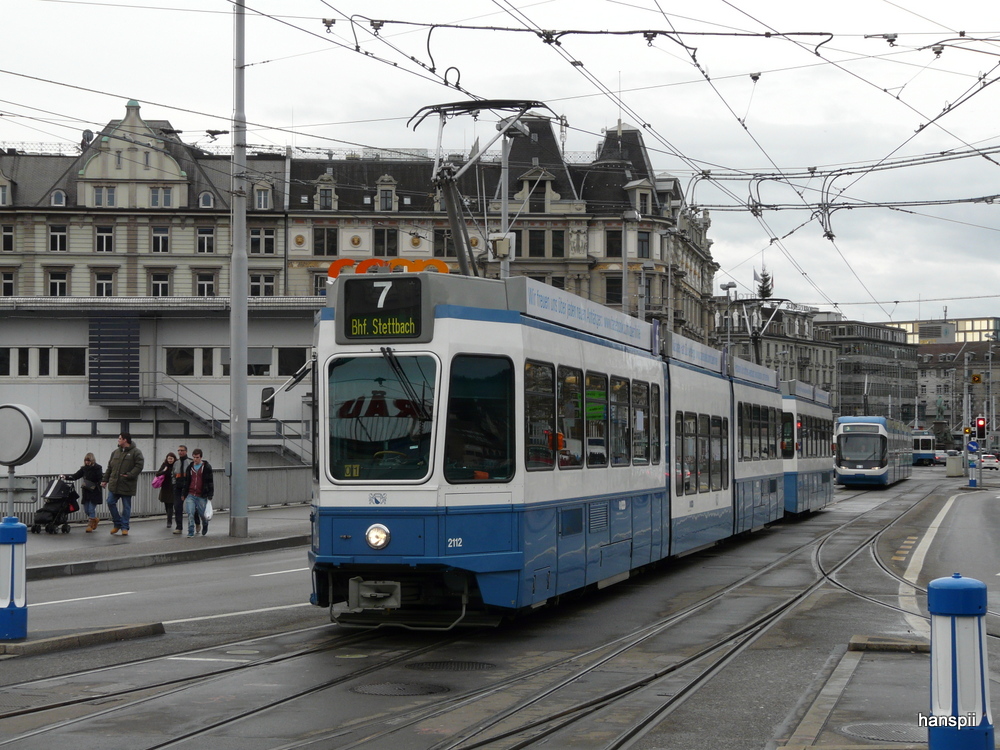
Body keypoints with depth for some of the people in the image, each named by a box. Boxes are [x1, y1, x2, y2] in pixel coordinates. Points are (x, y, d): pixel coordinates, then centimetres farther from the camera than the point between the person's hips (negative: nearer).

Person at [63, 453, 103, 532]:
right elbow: (75, 476, 6)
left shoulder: (97, 468, -7)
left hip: (95, 492, -6)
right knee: (86, 510, 9)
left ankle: (90, 525, 4)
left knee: (91, 509, -6)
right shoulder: (84, 468, 8)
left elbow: (101, 480, -11)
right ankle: (95, 519, 33)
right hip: (86, 492, 6)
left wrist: (94, 486, -24)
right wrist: (66, 476, -6)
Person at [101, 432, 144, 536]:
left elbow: (139, 466, -13)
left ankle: (124, 527, 10)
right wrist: (105, 480, 13)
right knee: (111, 503, 0)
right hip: (114, 484, 5)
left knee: (126, 506, 1)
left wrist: (129, 475, -23)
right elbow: (109, 467, 17)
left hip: (127, 485, -5)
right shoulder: (116, 452, 13)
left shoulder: (136, 452, -5)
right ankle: (117, 524, 15)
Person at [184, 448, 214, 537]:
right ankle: (190, 533, -6)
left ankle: (205, 526, 39)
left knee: (203, 514, 8)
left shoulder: (206, 467, -1)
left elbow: (210, 482, -2)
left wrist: (210, 495, -8)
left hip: (202, 496, -3)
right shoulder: (190, 467, 11)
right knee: (190, 514, -11)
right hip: (191, 495, 3)